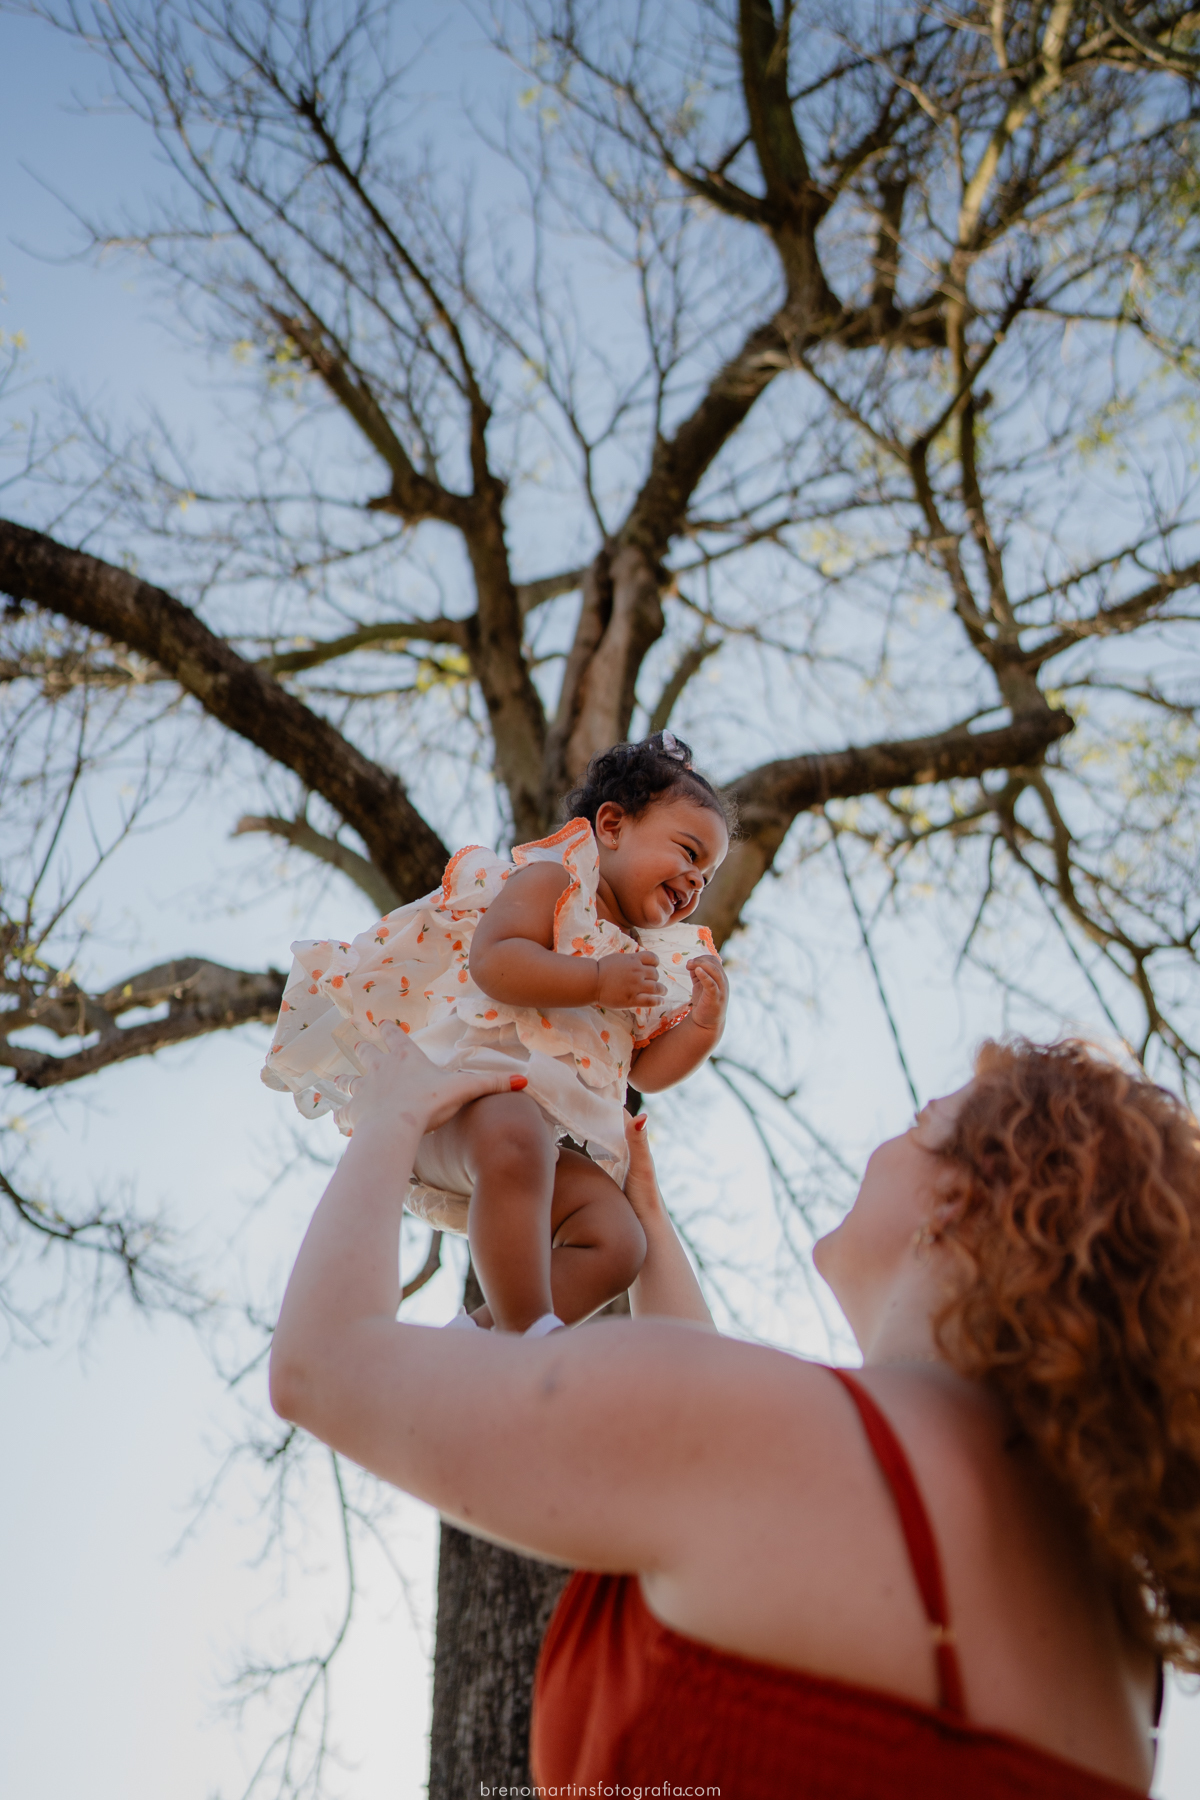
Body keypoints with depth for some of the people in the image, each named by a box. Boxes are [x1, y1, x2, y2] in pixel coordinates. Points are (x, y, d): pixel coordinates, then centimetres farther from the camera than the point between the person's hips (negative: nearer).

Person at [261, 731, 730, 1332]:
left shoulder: (650, 959, 27)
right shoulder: (554, 876, 3)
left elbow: (646, 1069, 25)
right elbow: (494, 962, -14)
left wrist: (704, 1023, 9)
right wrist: (599, 981, -14)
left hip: (546, 1131, 8)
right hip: (464, 1081, -8)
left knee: (616, 1240, -13)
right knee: (514, 1142, -41)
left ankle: (479, 1331, -14)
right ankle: (531, 1333, -37)